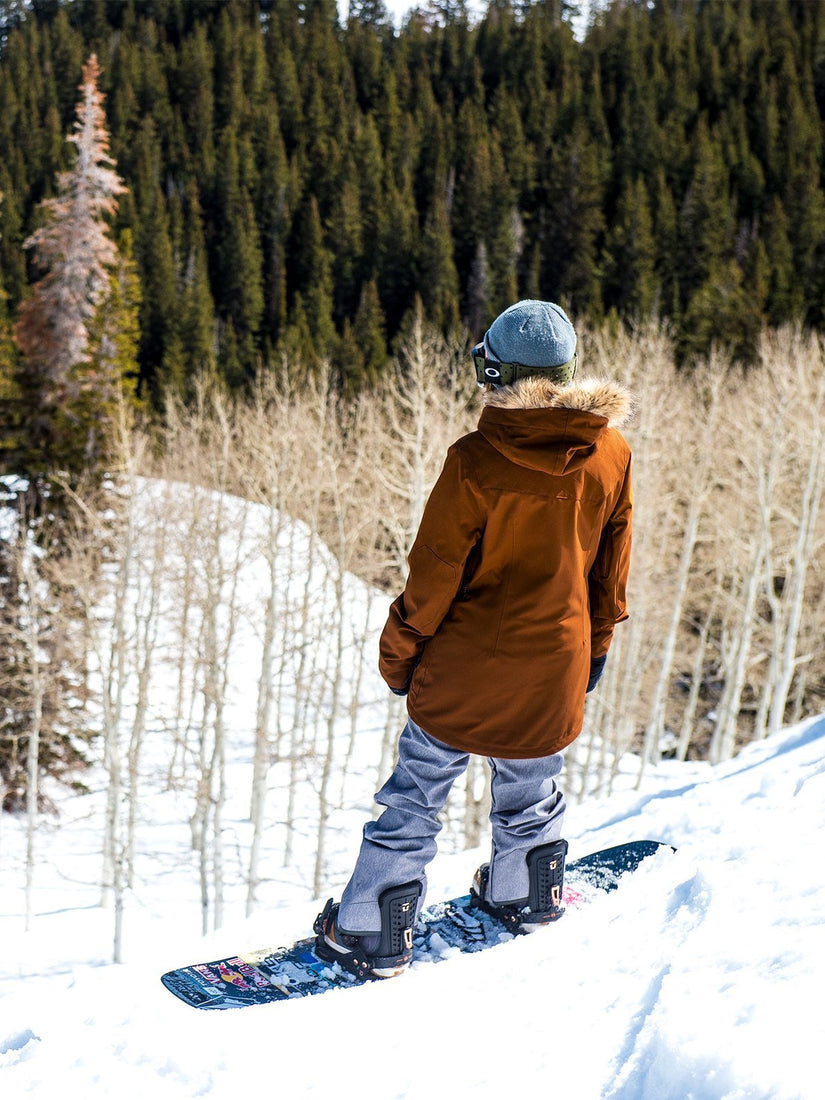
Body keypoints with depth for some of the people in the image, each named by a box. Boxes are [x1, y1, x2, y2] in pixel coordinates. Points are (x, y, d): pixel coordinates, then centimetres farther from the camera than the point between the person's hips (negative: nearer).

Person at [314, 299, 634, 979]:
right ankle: (526, 896, 46)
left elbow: (434, 573, -13)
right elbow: (610, 572, 5)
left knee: (416, 797, 9)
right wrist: (596, 643, 20)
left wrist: (400, 652, 1)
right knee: (530, 792, 26)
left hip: (466, 666, -4)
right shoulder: (611, 455, -7)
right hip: (555, 670, 4)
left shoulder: (476, 462, -20)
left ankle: (374, 934, 16)